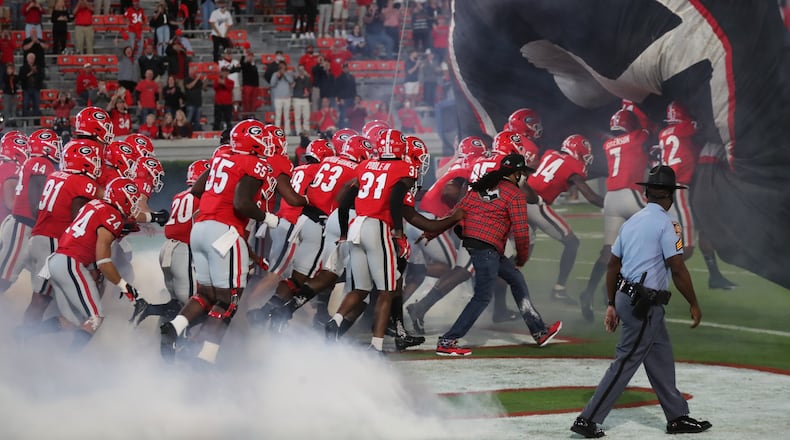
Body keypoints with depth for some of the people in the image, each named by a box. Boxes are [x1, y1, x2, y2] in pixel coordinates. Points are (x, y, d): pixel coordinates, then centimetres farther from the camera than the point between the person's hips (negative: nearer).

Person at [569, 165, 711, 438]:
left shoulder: (632, 221, 12)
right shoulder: (666, 224, -12)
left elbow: (612, 265, 15)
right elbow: (678, 269, -16)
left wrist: (612, 305, 22)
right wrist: (693, 304, -6)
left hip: (626, 296, 9)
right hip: (645, 304, -9)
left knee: (661, 359, 15)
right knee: (625, 363, -5)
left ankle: (678, 417, 22)